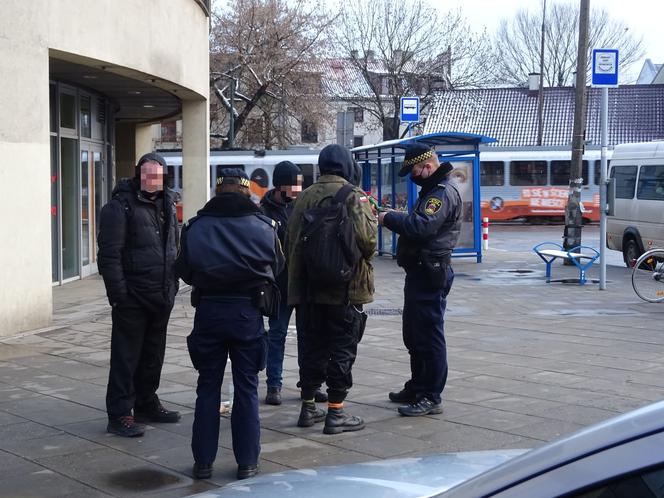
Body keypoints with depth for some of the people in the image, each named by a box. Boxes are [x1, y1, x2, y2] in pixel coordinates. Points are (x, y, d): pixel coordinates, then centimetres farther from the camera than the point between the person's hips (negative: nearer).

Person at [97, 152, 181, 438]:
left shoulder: (166, 205, 13)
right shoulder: (121, 206, -10)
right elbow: (109, 253, -15)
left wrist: (172, 285, 15)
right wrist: (118, 291, -19)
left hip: (161, 296, 7)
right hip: (133, 297, -7)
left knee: (153, 355, 16)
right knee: (126, 357, -2)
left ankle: (147, 404, 29)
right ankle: (119, 415, 3)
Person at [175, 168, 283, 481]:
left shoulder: (196, 227, -4)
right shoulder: (263, 226, -4)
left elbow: (184, 271, 5)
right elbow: (277, 266, 9)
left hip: (208, 310, 1)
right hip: (248, 311, -1)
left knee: (207, 387, 11)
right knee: (247, 387, 8)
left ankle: (203, 462, 15)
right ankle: (246, 463, 11)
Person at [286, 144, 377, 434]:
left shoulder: (305, 197, 6)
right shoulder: (353, 196, -10)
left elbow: (291, 241, 7)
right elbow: (367, 238, -20)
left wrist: (296, 280, 18)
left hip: (309, 288, 5)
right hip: (345, 289, -5)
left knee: (312, 347, 14)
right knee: (342, 350, 2)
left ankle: (308, 407, 21)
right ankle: (335, 412, 3)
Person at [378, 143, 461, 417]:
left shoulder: (443, 193, -16)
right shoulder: (432, 190, 19)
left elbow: (421, 226, -29)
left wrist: (388, 218, -18)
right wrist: (393, 217, 3)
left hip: (430, 274, -11)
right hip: (420, 271, 11)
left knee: (429, 336, -6)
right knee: (414, 334, 19)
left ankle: (431, 398, 0)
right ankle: (417, 388, 30)